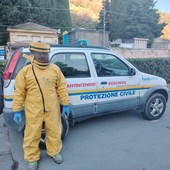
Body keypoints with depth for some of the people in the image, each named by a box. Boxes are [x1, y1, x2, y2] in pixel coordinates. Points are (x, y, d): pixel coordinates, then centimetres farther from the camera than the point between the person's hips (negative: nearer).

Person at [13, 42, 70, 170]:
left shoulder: (55, 69, 1)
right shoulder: (25, 71, -4)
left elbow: (62, 88, 4)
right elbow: (19, 92, -2)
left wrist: (66, 104, 3)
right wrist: (17, 110, -3)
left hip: (52, 109, 2)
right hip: (33, 111, -1)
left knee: (54, 132, 16)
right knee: (32, 135, 12)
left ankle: (54, 152, 41)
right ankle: (32, 159, 35)